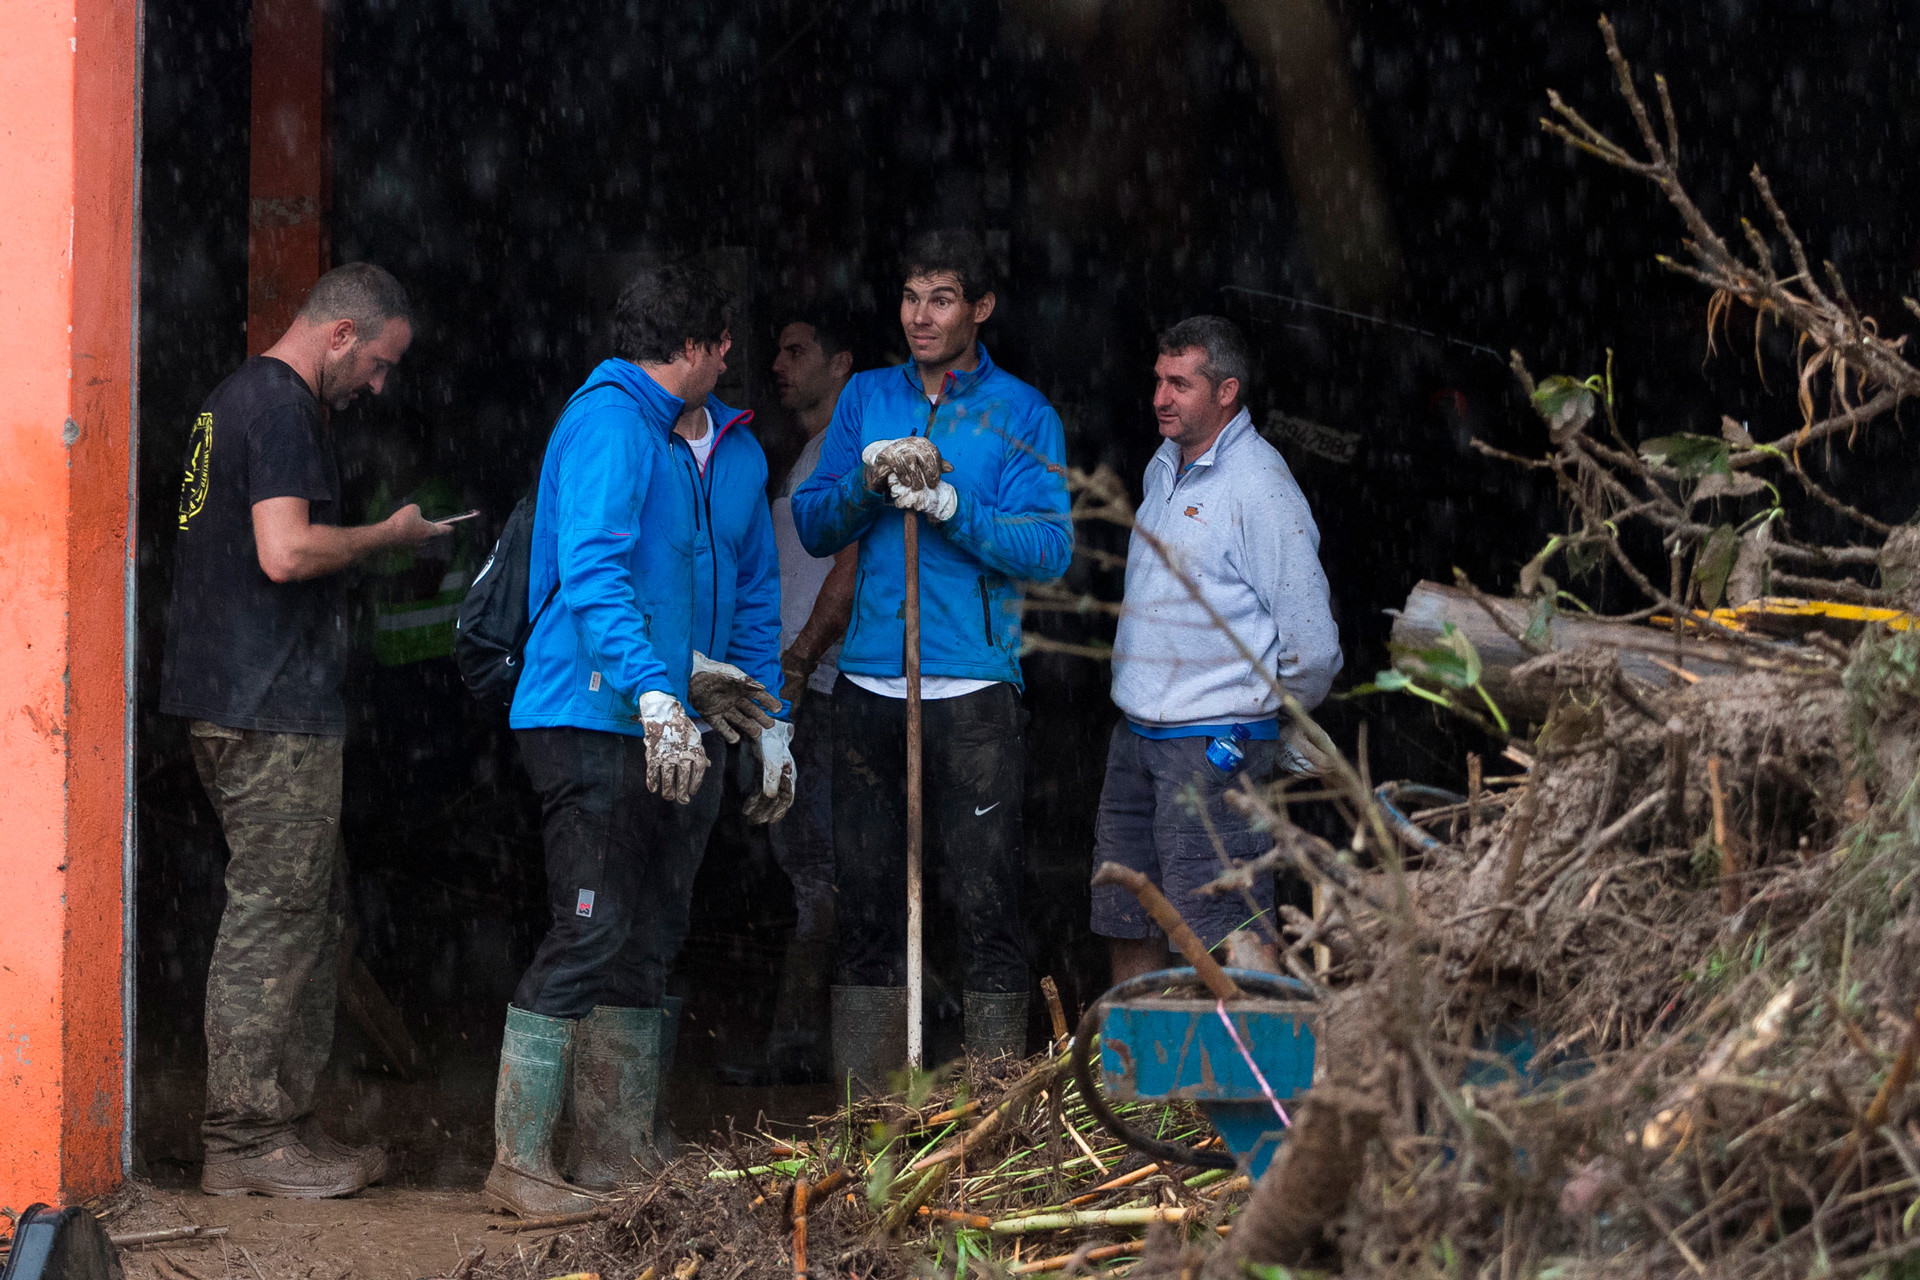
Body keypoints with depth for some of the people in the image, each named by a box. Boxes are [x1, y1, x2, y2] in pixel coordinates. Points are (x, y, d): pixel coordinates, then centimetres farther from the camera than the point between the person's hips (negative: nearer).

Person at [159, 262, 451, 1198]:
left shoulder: (236, 398, 20)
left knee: (312, 911, 14)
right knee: (272, 918, -7)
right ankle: (246, 1141, -5)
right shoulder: (283, 407, -13)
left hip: (238, 702, 11)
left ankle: (286, 1121, 17)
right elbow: (285, 551, -23)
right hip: (273, 714, -11)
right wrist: (388, 535, -9)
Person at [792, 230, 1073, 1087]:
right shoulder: (866, 398, 14)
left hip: (972, 691, -3)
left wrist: (949, 504, -17)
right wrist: (867, 481, -7)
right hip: (868, 685, 4)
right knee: (865, 904, 5)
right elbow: (814, 528, 12)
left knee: (985, 904, -6)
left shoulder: (1020, 413, 3)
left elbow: (1048, 548, -6)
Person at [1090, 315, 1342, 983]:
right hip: (1136, 732, 8)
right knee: (1125, 927, 12)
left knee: (1218, 940, -8)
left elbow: (1311, 642, -13)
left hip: (1214, 745, -8)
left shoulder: (1259, 488, -14)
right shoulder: (1163, 467, 12)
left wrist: (1285, 734, 2)